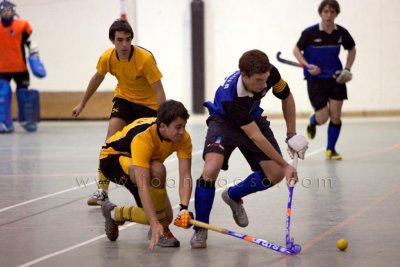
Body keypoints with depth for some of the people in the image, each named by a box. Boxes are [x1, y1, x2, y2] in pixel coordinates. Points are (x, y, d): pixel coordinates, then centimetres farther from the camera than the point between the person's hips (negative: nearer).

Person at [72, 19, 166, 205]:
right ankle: (102, 190, -17)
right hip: (123, 98, 3)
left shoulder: (145, 58, -29)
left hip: (148, 104, -3)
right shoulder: (107, 58, -15)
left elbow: (159, 91, -27)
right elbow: (97, 78, 7)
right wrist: (82, 104, 17)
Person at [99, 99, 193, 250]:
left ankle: (114, 214, 18)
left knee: (165, 217, -7)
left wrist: (184, 209, -45)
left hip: (146, 164, 6)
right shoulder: (143, 138, -39)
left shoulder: (184, 138, -23)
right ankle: (162, 231, -22)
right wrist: (154, 224, -50)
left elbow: (185, 176, -28)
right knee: (157, 170, -37)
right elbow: (143, 186, -44)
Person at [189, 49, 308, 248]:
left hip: (253, 118, 5)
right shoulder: (229, 95, -40)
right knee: (211, 168, -30)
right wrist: (285, 165, -31)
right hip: (225, 122, -5)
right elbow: (255, 137, -35)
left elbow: (286, 97, -3)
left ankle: (233, 195, 21)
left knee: (275, 174, -7)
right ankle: (200, 230, -13)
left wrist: (292, 135, -4)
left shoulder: (270, 73, -28)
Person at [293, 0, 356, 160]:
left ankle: (331, 149, 16)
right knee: (323, 118, -6)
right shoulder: (310, 33, -13)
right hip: (316, 79, -3)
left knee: (335, 116, -3)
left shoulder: (341, 33, -3)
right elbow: (297, 50, -1)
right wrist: (308, 66, -17)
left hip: (336, 78, 3)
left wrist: (347, 68, 2)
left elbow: (352, 49, 15)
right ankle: (312, 122, 33)